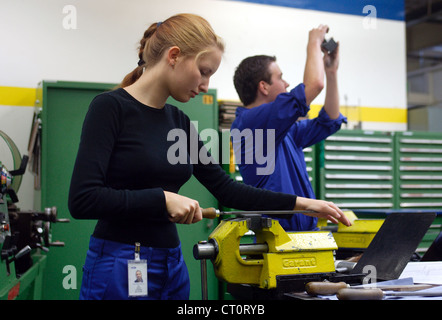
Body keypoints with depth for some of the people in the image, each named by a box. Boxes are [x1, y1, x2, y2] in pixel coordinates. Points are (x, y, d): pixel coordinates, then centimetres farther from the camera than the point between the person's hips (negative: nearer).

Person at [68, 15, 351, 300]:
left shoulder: (179, 123, 9)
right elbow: (82, 199, -20)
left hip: (173, 267, 7)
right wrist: (162, 198, -20)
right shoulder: (111, 107, -11)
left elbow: (226, 189, 11)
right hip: (119, 271, -7)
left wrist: (304, 203, 8)